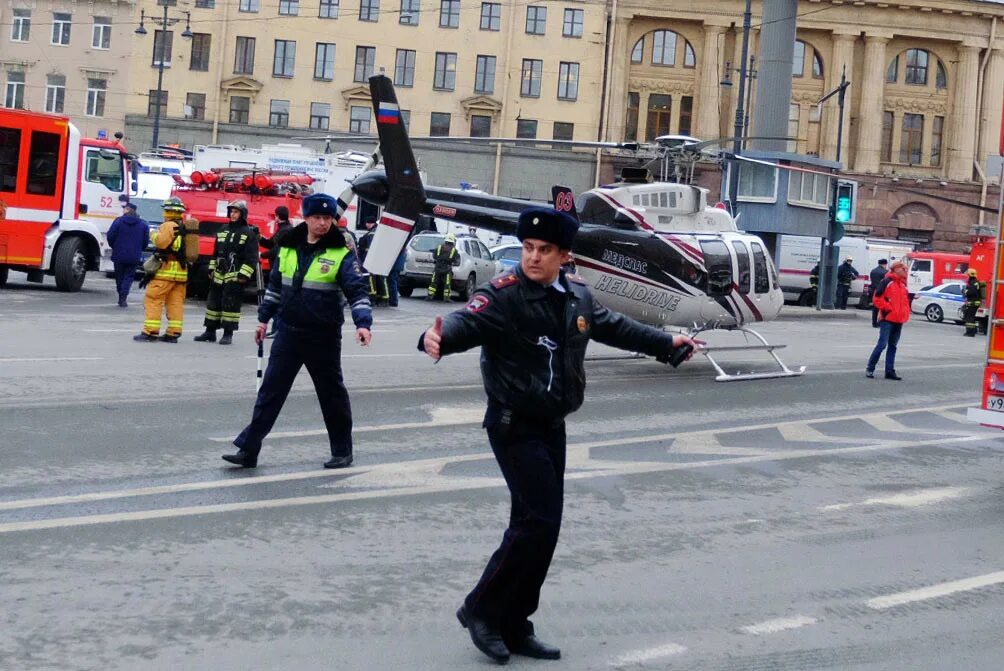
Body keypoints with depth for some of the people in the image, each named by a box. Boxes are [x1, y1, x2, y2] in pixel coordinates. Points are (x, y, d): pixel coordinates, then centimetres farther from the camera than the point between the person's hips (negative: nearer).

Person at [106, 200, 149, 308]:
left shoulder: (118, 221, -7)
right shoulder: (143, 224, 0)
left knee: (119, 276, 14)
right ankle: (123, 298, -12)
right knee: (129, 277, 5)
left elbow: (110, 236, -5)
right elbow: (146, 241, 4)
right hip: (134, 257, 1)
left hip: (119, 255, -1)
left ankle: (121, 298, 20)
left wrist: (114, 247, 13)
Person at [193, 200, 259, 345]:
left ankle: (228, 333, 0)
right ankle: (210, 331, 17)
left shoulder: (249, 233, -5)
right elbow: (215, 252, 21)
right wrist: (211, 269, 16)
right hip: (219, 275, 6)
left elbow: (251, 257, -10)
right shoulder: (223, 230, 15)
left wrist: (243, 275, -15)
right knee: (213, 302, 9)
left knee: (231, 304, -6)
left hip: (235, 276, -6)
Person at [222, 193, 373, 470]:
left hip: (324, 337, -4)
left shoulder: (342, 253, -9)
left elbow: (357, 290, -15)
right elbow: (275, 284, 17)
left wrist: (362, 323, -30)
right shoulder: (289, 247, 5)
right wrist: (264, 318, 18)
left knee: (332, 394, 9)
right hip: (288, 333, 4)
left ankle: (342, 451, 23)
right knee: (270, 391, 2)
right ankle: (248, 449, 5)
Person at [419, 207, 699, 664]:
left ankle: (513, 627, 20)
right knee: (540, 522, -13)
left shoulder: (578, 297, 6)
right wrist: (439, 339, -59)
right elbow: (469, 321, -35)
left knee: (535, 524, 10)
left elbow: (613, 327, 24)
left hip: (552, 427, 7)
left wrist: (666, 343, 36)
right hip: (514, 427, -7)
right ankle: (482, 609, 3)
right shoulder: (505, 295, -16)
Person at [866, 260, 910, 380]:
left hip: (899, 320, 8)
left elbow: (905, 300, 26)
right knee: (882, 344, -9)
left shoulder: (903, 284, 15)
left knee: (893, 346, 9)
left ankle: (890, 371, 11)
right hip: (887, 319, -8)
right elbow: (877, 298, -12)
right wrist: (887, 308, -13)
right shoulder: (887, 282, -9)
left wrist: (905, 313, 12)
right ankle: (870, 369, -1)